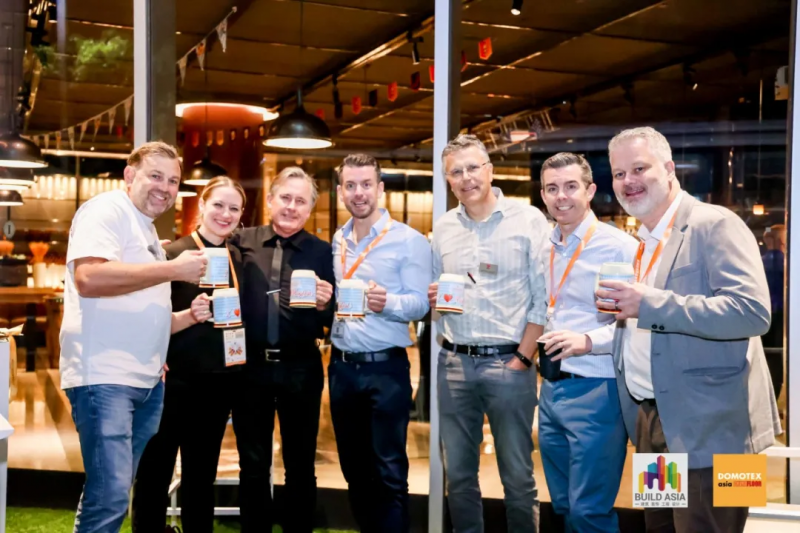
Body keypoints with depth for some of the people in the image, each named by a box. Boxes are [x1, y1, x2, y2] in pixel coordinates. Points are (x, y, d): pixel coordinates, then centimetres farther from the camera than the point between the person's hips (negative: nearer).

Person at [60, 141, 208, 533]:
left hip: (147, 380, 9)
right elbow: (88, 278, -24)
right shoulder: (106, 211, -6)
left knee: (113, 493, 14)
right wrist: (174, 270, -20)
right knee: (109, 496, -12)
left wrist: (189, 316, 9)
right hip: (104, 377, -9)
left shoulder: (147, 231, 21)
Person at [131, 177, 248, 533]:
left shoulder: (237, 259, 9)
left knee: (202, 476, 17)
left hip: (219, 383, 6)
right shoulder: (174, 253, -8)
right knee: (154, 474, 2)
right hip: (177, 381, -5)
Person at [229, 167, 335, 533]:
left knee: (300, 464, 11)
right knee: (253, 464, 11)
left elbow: (331, 320, 1)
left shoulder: (321, 252, 2)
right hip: (251, 366, 0)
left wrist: (325, 304, -20)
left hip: (300, 370, 0)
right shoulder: (242, 242, 2)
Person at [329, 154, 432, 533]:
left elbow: (420, 302, -12)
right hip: (341, 367, 6)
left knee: (389, 471, 0)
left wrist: (387, 303, -30)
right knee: (354, 467, 15)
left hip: (386, 368, -5)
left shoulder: (408, 240, -6)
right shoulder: (335, 242, 11)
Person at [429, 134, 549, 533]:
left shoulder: (528, 220, -3)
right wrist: (432, 299, -6)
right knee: (458, 473, 11)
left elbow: (543, 298, -6)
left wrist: (523, 358, -10)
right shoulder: (442, 228, 9)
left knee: (518, 476, 5)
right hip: (454, 363, 4)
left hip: (509, 363, -4)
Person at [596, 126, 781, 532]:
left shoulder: (715, 225, -12)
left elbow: (752, 311, -25)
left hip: (706, 428, -8)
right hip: (652, 423, 9)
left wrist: (651, 304, -27)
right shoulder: (643, 242, 15)